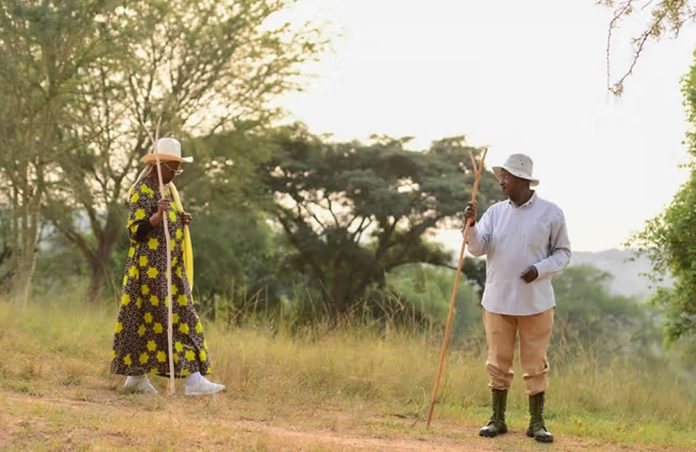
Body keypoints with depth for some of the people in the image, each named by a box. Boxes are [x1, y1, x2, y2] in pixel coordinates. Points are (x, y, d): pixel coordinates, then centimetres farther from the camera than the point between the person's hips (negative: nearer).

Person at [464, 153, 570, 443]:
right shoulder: (495, 211, 5)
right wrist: (471, 224, -21)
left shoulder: (551, 213, -3)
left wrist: (540, 269, -15)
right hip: (498, 301, 3)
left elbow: (563, 253, 2)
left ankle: (537, 423, 13)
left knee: (536, 365, 3)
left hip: (535, 302, -2)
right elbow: (478, 248, -3)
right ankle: (497, 419, 18)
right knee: (498, 363, 7)